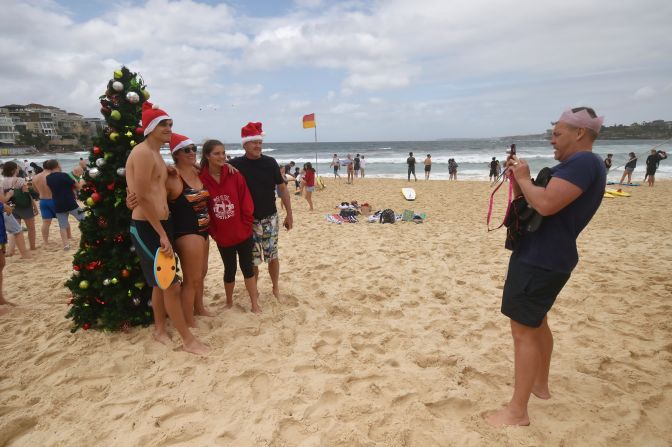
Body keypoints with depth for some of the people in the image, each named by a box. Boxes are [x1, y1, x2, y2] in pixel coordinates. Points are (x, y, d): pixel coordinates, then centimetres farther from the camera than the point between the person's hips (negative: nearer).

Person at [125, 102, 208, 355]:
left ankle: (160, 328, 34)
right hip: (146, 228, -10)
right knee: (171, 285, -4)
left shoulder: (156, 154, 16)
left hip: (160, 224, 10)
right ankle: (188, 340, 7)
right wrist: (163, 234, -18)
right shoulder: (143, 153, -14)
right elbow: (143, 197, -20)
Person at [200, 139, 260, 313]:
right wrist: (213, 232, -3)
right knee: (230, 269, 12)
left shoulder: (235, 175, -6)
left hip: (243, 233, 0)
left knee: (247, 267, 8)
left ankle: (255, 304, 19)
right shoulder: (201, 179, -8)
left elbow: (246, 203, -4)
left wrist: (246, 226, -6)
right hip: (223, 236, 0)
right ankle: (229, 302, 34)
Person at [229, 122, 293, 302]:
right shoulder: (236, 164, -6)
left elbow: (282, 188, 2)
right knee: (252, 259, 7)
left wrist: (289, 214, 2)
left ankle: (276, 289, 26)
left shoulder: (270, 162, -2)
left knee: (273, 255, 7)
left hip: (269, 218, 1)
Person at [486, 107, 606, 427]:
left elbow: (545, 205, -31)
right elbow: (531, 204, 18)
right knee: (536, 322, 22)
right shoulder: (578, 165, 17)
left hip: (539, 259, -11)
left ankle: (517, 411, 3)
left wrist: (523, 178, -14)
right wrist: (517, 178, 4)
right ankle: (540, 385, 39)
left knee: (522, 330, -6)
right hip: (543, 256, 11)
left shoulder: (583, 162, -17)